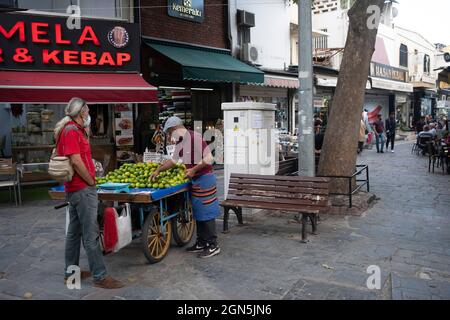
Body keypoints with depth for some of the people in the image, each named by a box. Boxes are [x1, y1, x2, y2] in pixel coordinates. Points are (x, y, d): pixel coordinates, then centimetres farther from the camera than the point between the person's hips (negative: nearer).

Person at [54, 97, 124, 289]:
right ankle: (100, 276, -2)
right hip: (83, 188, -11)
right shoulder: (72, 130, -15)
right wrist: (91, 181, -12)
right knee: (91, 235, -7)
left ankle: (71, 272, 26)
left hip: (74, 188, 11)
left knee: (74, 232, 16)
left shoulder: (74, 130, 16)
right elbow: (76, 161, -21)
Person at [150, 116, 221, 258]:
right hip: (194, 181, 9)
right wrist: (158, 170, 19)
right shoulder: (181, 143, 9)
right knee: (198, 214, 14)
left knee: (206, 213, -4)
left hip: (204, 179, -9)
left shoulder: (195, 138, -18)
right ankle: (201, 243, 25)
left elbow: (208, 159, -20)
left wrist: (193, 170, -18)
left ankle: (213, 246, 4)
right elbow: (173, 160, 21)